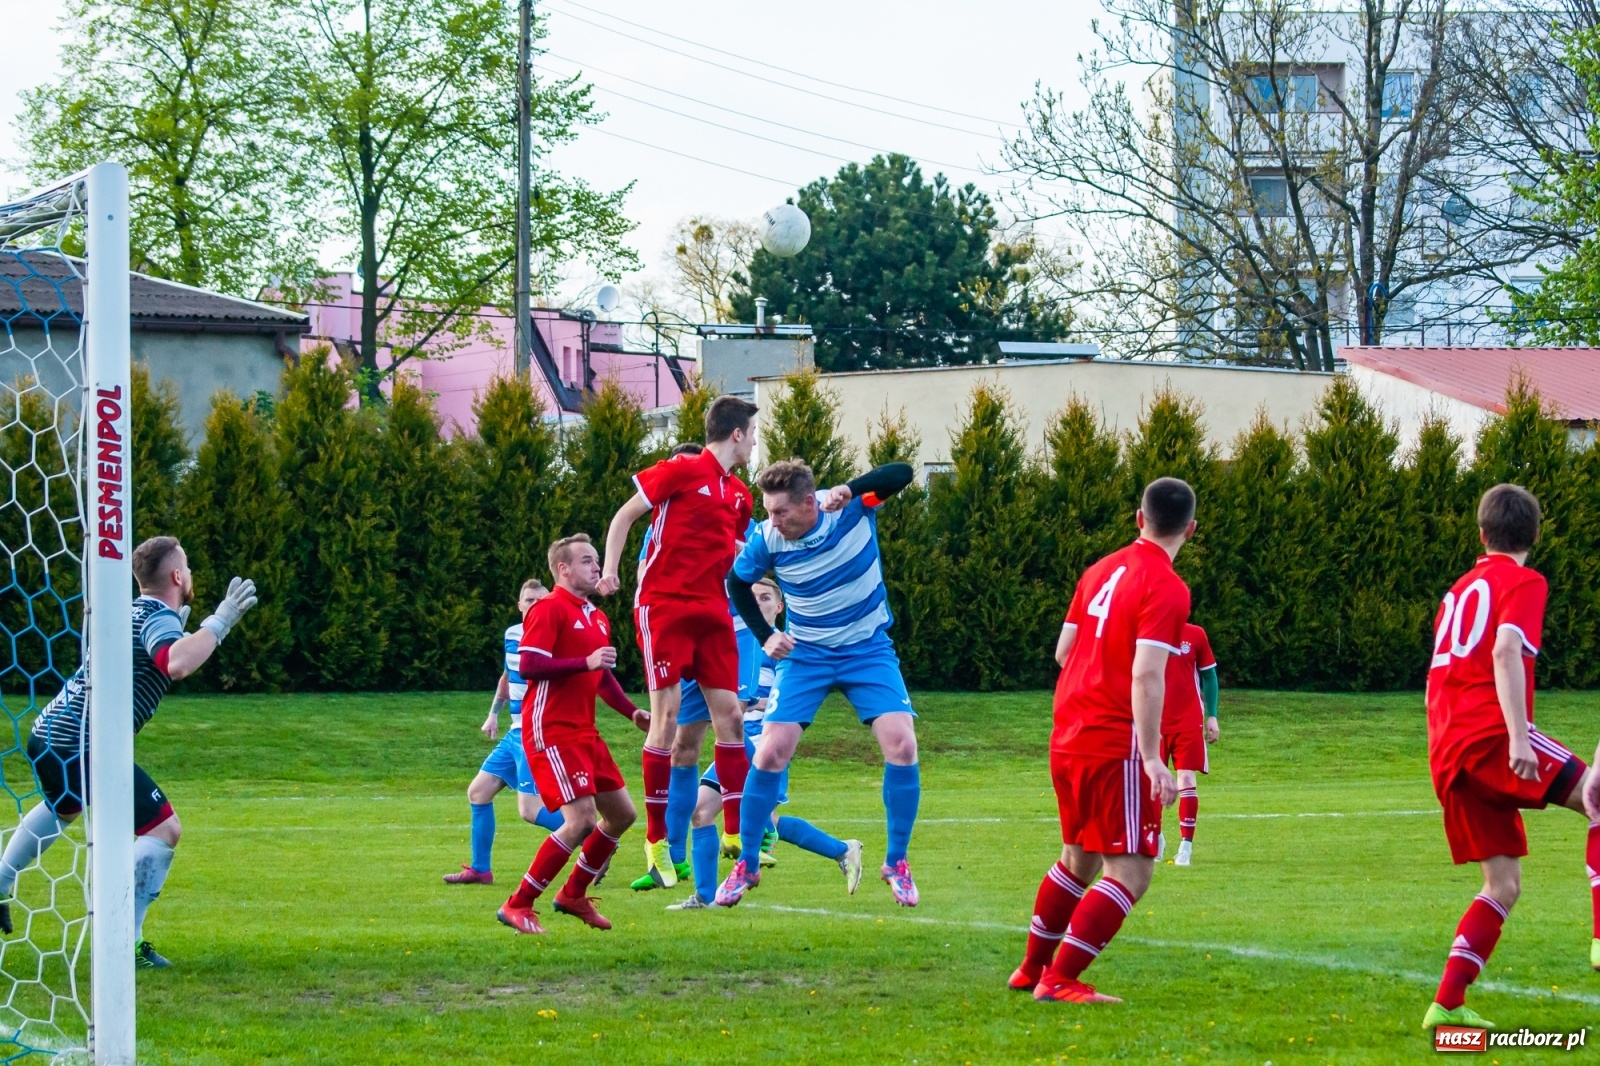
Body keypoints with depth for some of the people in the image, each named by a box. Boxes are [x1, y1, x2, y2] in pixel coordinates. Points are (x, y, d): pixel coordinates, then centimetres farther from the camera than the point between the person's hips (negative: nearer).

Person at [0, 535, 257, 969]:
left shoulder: (131, 612, 19)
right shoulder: (159, 617, -9)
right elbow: (177, 664, -32)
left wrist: (194, 625, 36)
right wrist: (219, 622, -24)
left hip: (46, 735, 10)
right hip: (83, 747, -10)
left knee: (62, 809, 40)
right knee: (163, 830, -7)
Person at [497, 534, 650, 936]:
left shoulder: (597, 618, 18)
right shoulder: (549, 609, -10)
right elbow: (527, 666, -20)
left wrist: (632, 711, 17)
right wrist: (586, 662, -24)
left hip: (583, 731, 10)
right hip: (551, 731, -10)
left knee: (622, 813, 11)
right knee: (582, 819, -17)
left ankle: (573, 895, 25)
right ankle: (517, 906, -9)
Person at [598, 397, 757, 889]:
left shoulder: (739, 496, 14)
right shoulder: (681, 471, -6)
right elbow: (625, 515, -2)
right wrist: (609, 570, -11)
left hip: (712, 610, 7)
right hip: (664, 604, -7)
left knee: (730, 714, 1)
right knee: (667, 716, -8)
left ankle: (736, 834, 7)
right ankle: (656, 842, -1)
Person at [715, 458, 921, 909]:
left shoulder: (851, 507, -19)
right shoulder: (767, 540, -16)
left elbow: (902, 473, -33)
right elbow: (737, 583, 3)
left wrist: (850, 490, -46)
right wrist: (765, 635, -7)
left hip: (868, 649, -1)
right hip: (805, 653, 1)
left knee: (901, 744, -15)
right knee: (772, 750, -9)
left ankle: (897, 863, 1)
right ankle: (746, 866, 7)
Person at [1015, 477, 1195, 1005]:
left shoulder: (1102, 570, 11)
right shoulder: (1167, 589, -13)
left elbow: (1063, 651, 18)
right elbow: (1147, 674, -22)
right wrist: (1152, 758, -25)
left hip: (1068, 737, 8)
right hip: (1117, 743, -8)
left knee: (1079, 858, 24)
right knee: (1131, 872, -5)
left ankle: (1032, 969, 31)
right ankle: (1060, 981, -12)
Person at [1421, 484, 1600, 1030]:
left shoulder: (1458, 590, 26)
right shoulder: (1523, 582, 2)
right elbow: (1506, 651, -15)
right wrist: (1517, 737, -23)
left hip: (1446, 752, 8)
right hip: (1489, 733, -8)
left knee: (1503, 885, 11)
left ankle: (1447, 1002, 3)